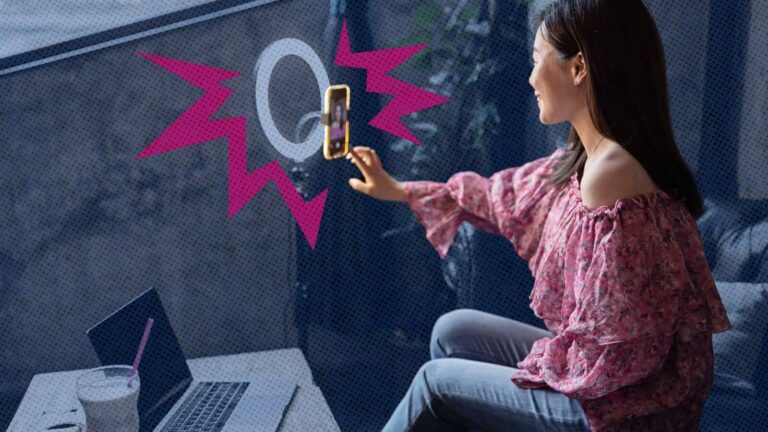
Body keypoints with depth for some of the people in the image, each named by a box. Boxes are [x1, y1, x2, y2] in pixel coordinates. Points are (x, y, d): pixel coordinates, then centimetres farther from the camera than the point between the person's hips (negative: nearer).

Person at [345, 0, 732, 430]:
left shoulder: (611, 174, -27)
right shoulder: (585, 159, 3)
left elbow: (612, 347, -26)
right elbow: (504, 194, 20)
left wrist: (541, 365, -8)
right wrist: (399, 190, 28)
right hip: (601, 369, 8)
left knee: (438, 382, 6)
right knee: (453, 331, 16)